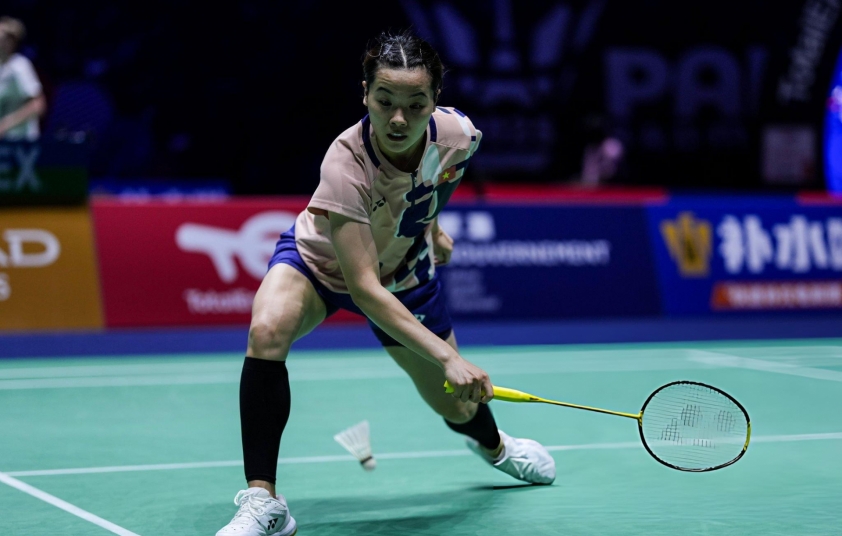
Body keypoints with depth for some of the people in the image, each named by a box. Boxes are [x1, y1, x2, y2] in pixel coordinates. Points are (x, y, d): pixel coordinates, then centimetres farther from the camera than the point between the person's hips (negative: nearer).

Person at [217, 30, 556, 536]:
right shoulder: (346, 164, -41)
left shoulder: (457, 134, -27)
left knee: (459, 406, 13)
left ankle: (493, 444, 54)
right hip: (321, 261, -4)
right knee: (267, 332, -36)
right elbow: (364, 290, -43)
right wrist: (446, 356, -49)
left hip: (406, 272, 4)